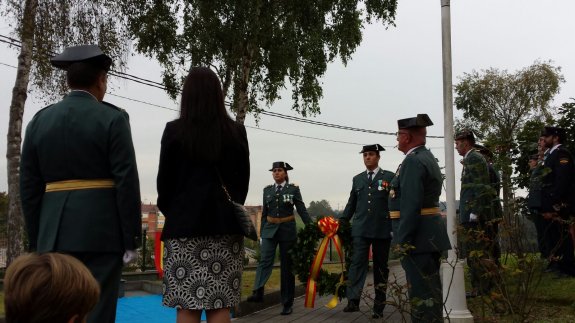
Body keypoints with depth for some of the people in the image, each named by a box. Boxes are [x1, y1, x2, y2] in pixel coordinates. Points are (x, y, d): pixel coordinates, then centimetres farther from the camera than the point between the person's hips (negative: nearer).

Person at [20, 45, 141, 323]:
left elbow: (29, 185, 8)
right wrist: (131, 238, -5)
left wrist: (36, 239, 14)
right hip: (101, 231, -4)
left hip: (55, 233, 5)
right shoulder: (112, 118, -5)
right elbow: (126, 181, -10)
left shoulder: (40, 120, 9)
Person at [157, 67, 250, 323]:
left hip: (185, 223, -2)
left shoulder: (174, 130, -3)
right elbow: (243, 178, 8)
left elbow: (164, 179, 2)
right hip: (225, 223, 2)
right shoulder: (236, 131, 3)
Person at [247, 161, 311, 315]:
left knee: (287, 265, 2)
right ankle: (258, 293, -27)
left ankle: (287, 303, 8)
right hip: (270, 229, 2)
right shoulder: (267, 190, 8)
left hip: (287, 230, -2)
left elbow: (302, 210, -3)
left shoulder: (293, 189, 0)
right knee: (264, 260, -15)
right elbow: (264, 212, 13)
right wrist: (262, 231, 11)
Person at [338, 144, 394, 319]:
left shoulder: (389, 177, 3)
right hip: (360, 229, 2)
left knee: (380, 266, 6)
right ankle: (353, 301, -14)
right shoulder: (357, 179, 13)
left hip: (382, 229, -2)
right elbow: (351, 204, 17)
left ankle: (379, 306, 12)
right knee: (357, 262, -10)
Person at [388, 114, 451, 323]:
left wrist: (403, 241, -20)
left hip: (417, 237, -10)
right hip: (429, 235, 11)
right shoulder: (427, 157, 17)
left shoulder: (413, 161, -15)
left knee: (422, 294, -6)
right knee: (429, 291, 17)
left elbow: (411, 206, -23)